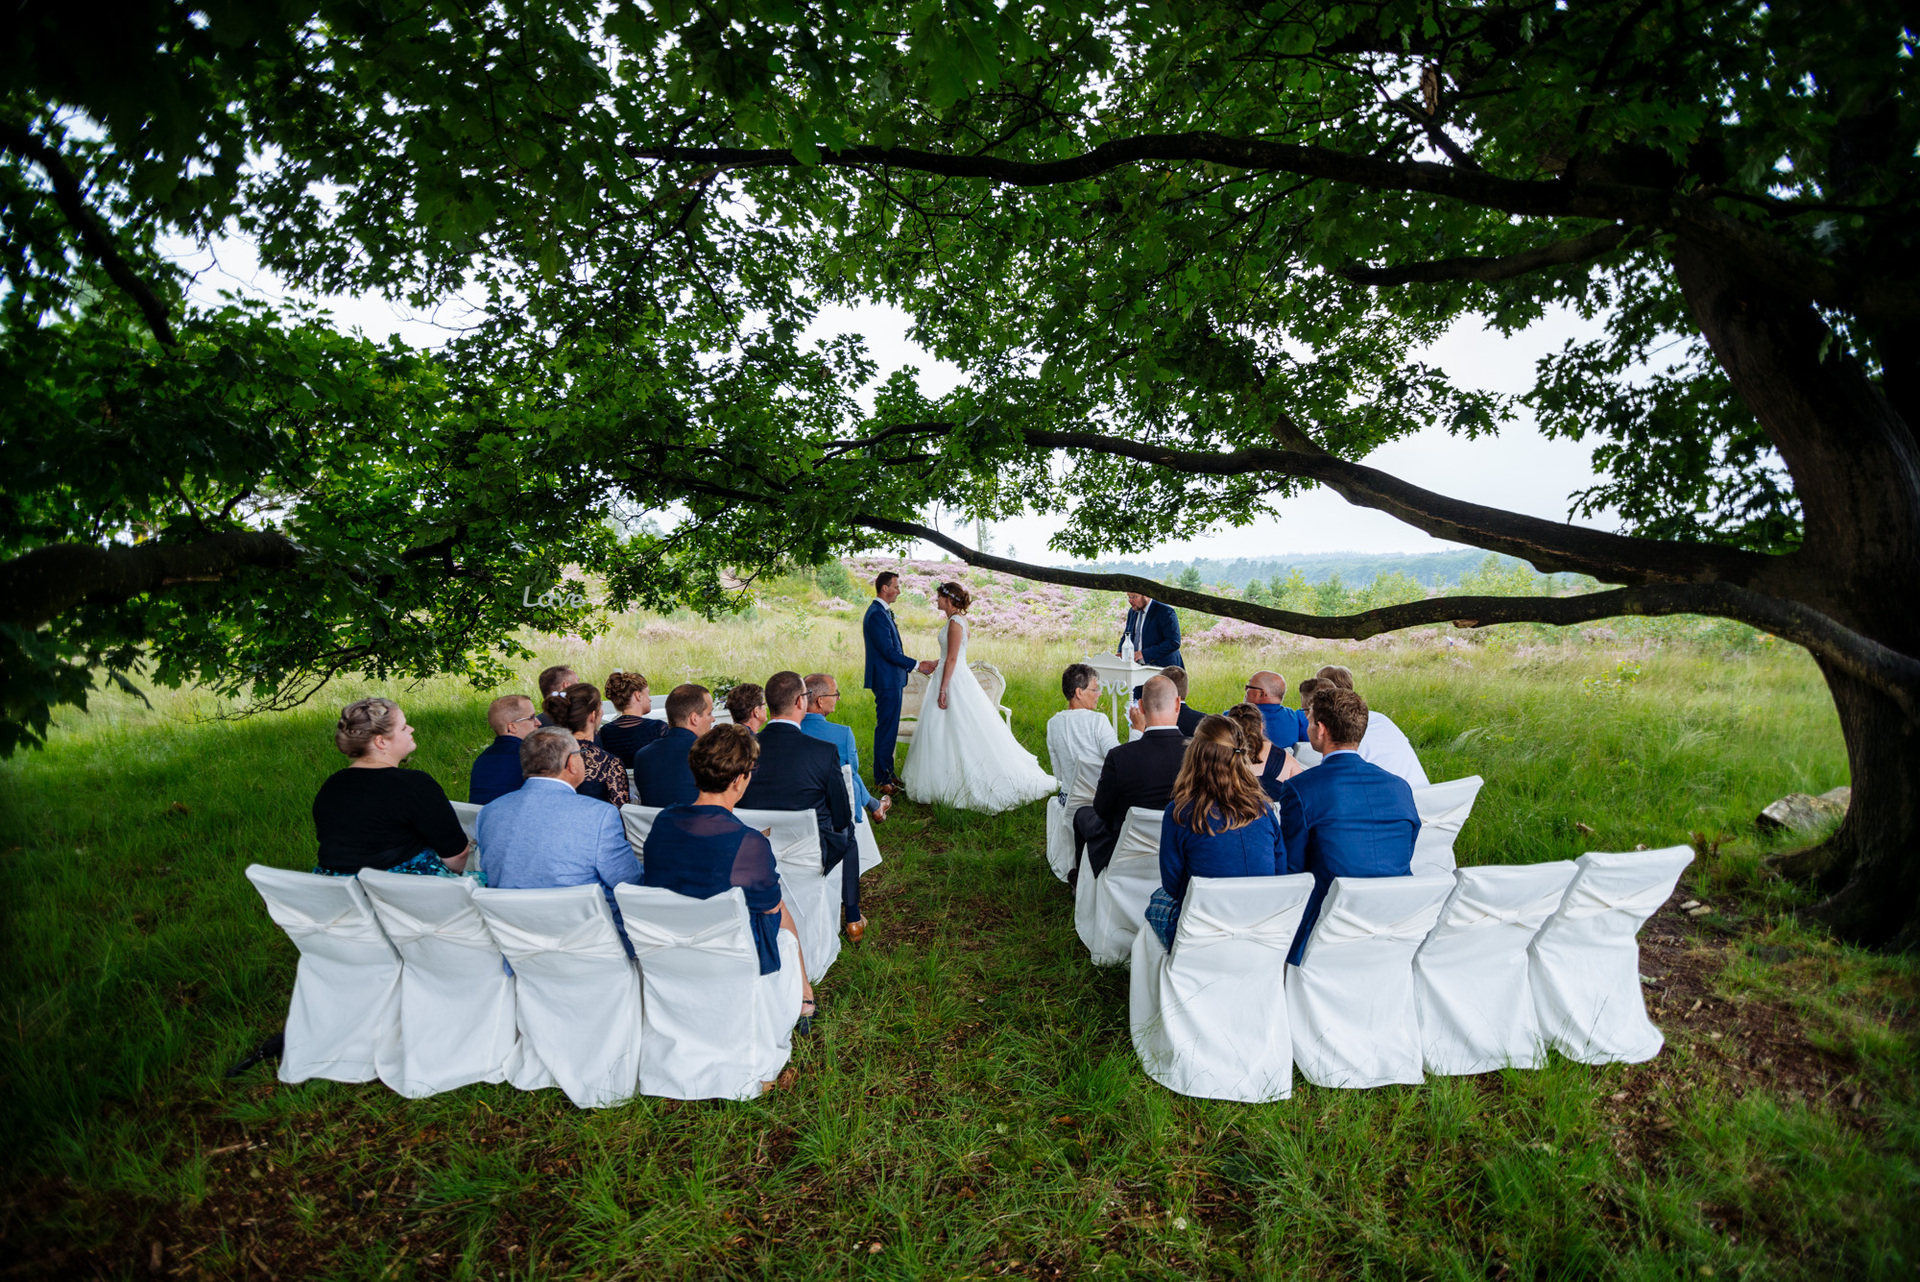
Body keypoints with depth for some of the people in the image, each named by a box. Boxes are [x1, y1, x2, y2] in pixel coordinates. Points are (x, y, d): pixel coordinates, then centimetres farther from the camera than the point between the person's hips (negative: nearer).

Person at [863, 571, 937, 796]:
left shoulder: (883, 612, 15)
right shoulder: (876, 615, -17)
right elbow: (888, 651, -21)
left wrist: (913, 663, 14)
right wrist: (917, 664, -15)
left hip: (892, 680, 11)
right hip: (886, 681, -10)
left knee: (890, 729, 16)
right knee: (886, 730, -4)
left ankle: (887, 774, 25)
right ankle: (882, 781, 5)